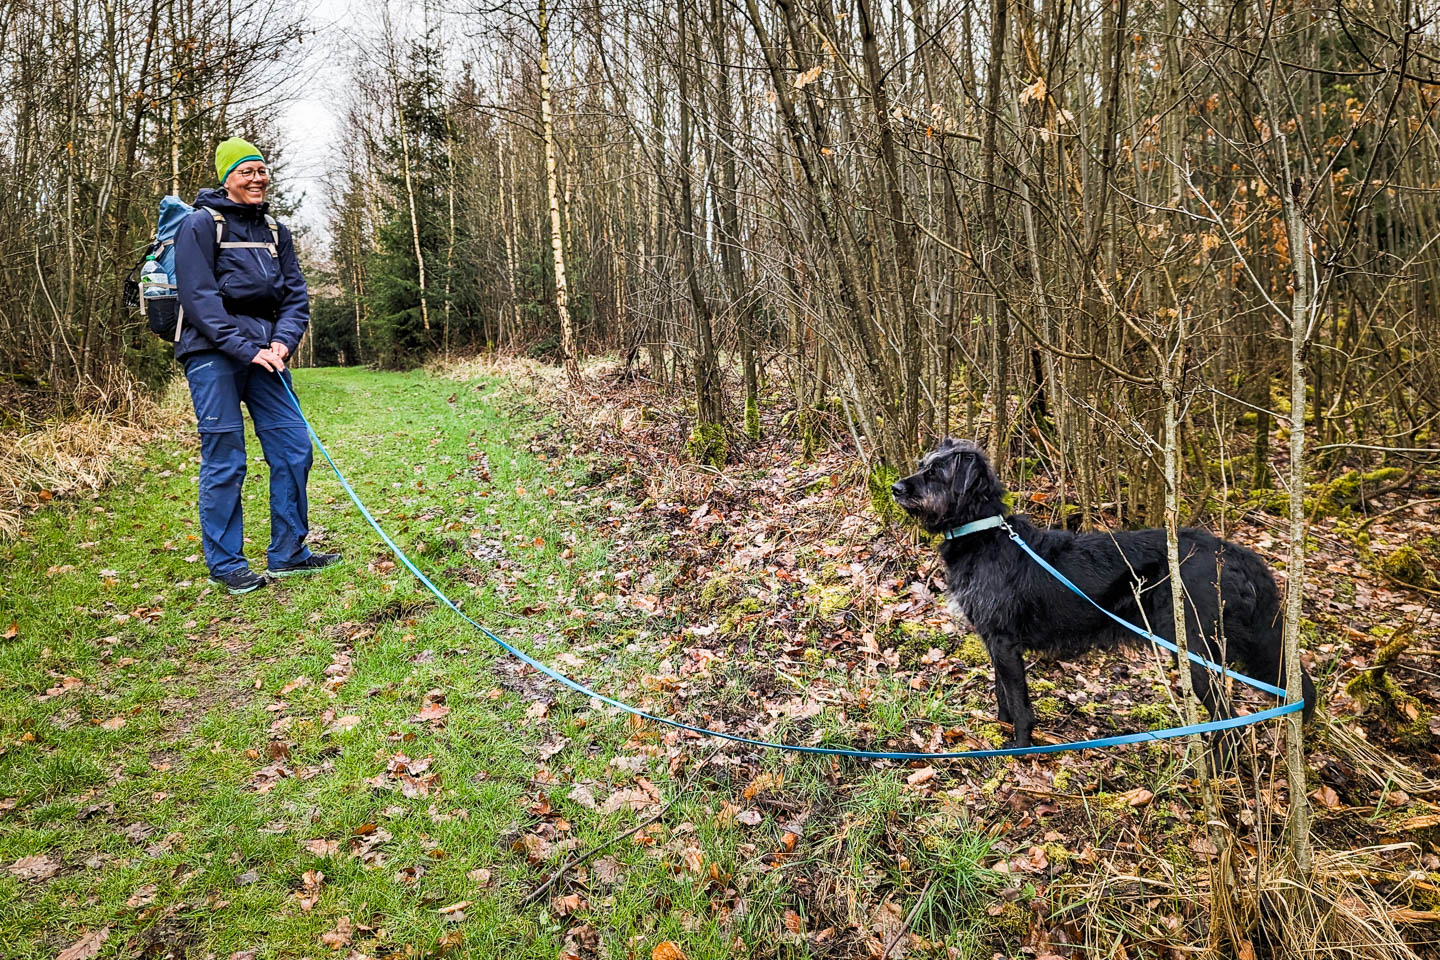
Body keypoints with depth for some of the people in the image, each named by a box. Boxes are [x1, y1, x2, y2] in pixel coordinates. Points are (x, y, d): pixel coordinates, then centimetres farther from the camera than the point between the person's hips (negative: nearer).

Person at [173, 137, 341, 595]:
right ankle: (225, 563, 8)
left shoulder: (275, 231, 15)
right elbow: (199, 298, -11)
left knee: (293, 448, 2)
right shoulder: (201, 225, -3)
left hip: (264, 354, 6)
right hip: (213, 354, -6)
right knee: (224, 460, -4)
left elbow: (295, 295, 11)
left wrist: (282, 342, -7)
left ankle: (288, 553, 13)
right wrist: (246, 349, -17)